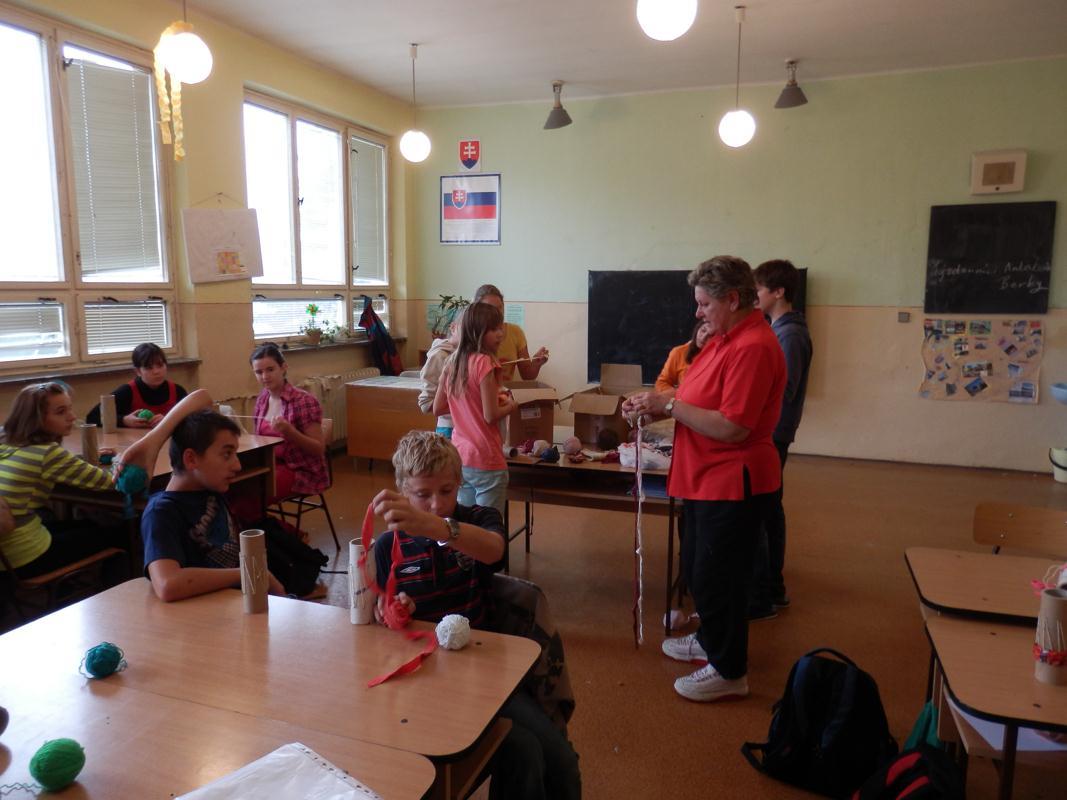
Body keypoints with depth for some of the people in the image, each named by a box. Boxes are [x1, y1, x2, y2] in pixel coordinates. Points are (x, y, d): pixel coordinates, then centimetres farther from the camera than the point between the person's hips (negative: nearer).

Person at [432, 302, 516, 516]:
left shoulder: (453, 362, 6)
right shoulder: (484, 362, -16)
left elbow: (438, 408, 12)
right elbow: (491, 415, -18)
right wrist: (511, 405, 0)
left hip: (459, 458, 8)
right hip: (486, 460, -8)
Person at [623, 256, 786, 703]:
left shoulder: (752, 347, -22)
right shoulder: (724, 339, 11)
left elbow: (732, 428, -27)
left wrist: (669, 404, -20)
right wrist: (655, 408, 1)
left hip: (731, 483, -10)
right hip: (707, 479, 10)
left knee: (715, 577, 2)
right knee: (696, 568, 22)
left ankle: (729, 671, 20)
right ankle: (710, 639, 42)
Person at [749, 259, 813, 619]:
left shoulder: (790, 334, -17)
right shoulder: (781, 330, 13)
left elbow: (783, 391, -22)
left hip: (769, 434, -10)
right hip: (771, 433, 10)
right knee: (768, 509, 15)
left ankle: (760, 598, 4)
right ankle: (773, 588, 26)